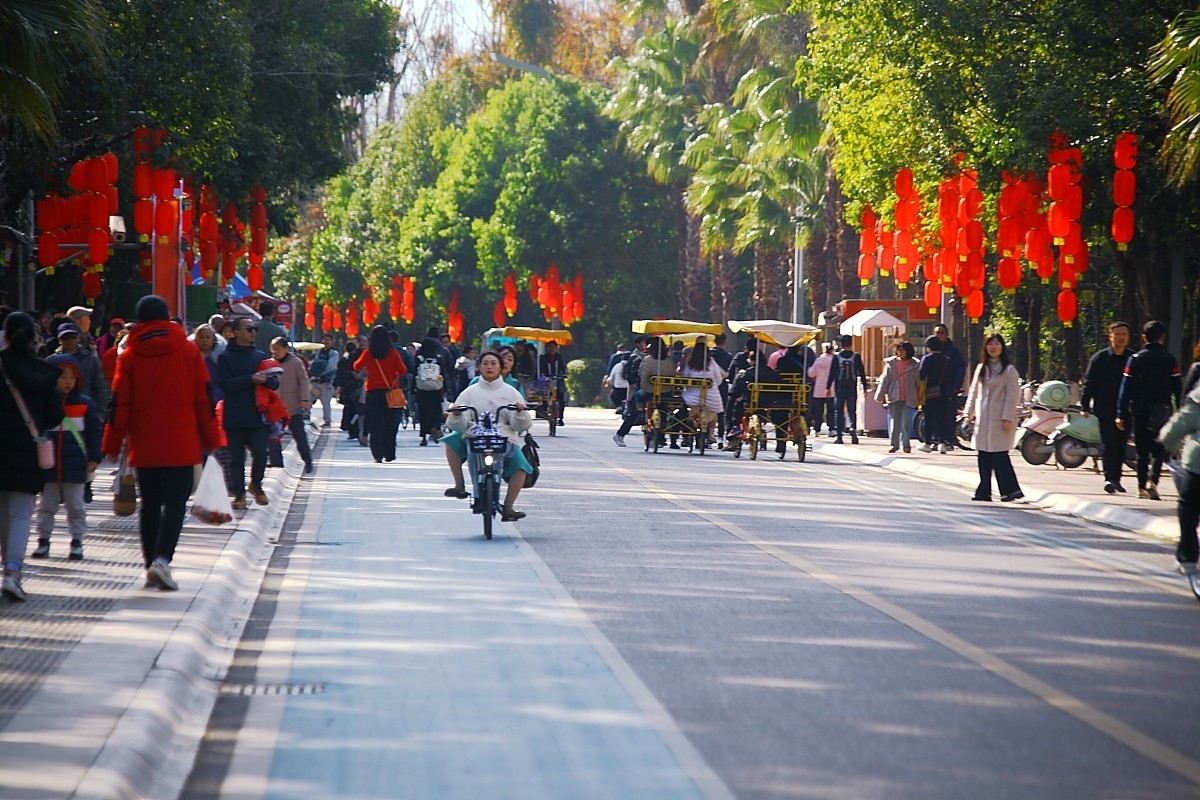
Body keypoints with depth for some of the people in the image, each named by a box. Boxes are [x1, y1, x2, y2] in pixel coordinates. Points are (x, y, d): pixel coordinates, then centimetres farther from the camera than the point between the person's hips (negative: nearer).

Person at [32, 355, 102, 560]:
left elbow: (94, 432, 1)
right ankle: (43, 541, 17)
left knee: (76, 506, 7)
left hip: (76, 465, -1)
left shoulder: (85, 404, -2)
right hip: (48, 466, 1)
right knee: (46, 506, 10)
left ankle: (77, 542, 14)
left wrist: (94, 457, -4)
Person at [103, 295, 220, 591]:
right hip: (181, 444, -1)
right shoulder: (188, 351, 1)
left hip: (143, 444, 2)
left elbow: (120, 404, 1)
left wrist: (113, 444, 8)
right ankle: (162, 559, -20)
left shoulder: (130, 356, 1)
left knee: (150, 504, 12)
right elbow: (204, 398, 2)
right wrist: (210, 439, 9)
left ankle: (150, 565, 14)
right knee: (175, 501, -3)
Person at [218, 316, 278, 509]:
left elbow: (275, 383, 11)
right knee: (236, 457, 2)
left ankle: (256, 484, 18)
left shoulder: (261, 356, 13)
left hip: (258, 415, 2)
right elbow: (224, 384, -12)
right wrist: (251, 379, -19)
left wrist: (265, 379, -13)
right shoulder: (225, 358, 0)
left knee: (260, 453, -6)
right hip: (234, 417, -2)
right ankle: (239, 493, 11)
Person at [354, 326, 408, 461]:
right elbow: (403, 371, -3)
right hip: (390, 391, 1)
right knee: (390, 424, 10)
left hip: (373, 392, -1)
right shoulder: (392, 353, -6)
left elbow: (357, 366, 11)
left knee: (375, 425, 4)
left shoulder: (368, 353, -5)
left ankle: (378, 454, -6)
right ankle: (389, 454, 11)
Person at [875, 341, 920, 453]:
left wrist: (919, 398, 6)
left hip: (908, 398, -1)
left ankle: (906, 444, 2)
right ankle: (894, 444, 11)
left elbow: (918, 382, 8)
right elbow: (885, 380, 8)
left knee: (906, 422, -4)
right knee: (894, 422, 4)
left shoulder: (914, 365, 3)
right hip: (894, 397, 1)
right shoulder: (891, 363, 6)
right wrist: (881, 395, 2)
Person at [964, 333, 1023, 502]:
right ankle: (984, 491, 10)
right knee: (983, 456, 6)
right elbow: (974, 392, 19)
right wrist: (969, 413, 12)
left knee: (999, 455, -11)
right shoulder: (981, 369, 15)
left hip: (1000, 419, -6)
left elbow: (1012, 395, -8)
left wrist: (1008, 418, -15)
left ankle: (1011, 490, -7)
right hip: (983, 419, 6)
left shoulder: (1009, 370, -3)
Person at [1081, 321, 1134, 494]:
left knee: (1121, 445, 8)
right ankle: (1110, 478, -14)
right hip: (1105, 410, -2)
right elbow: (1089, 383, 4)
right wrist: (1085, 406, 0)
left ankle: (1116, 479, 18)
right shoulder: (1099, 358, 1)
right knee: (1108, 445, -9)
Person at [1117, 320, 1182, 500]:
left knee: (1142, 451, 10)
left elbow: (1126, 389, -1)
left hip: (1139, 412, 1)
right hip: (1162, 414, -1)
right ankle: (1152, 480, -20)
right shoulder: (1170, 360, 0)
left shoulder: (1135, 360, 0)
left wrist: (1121, 415, 1)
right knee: (1158, 450, 2)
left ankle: (1142, 487, 11)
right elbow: (1177, 389, 0)